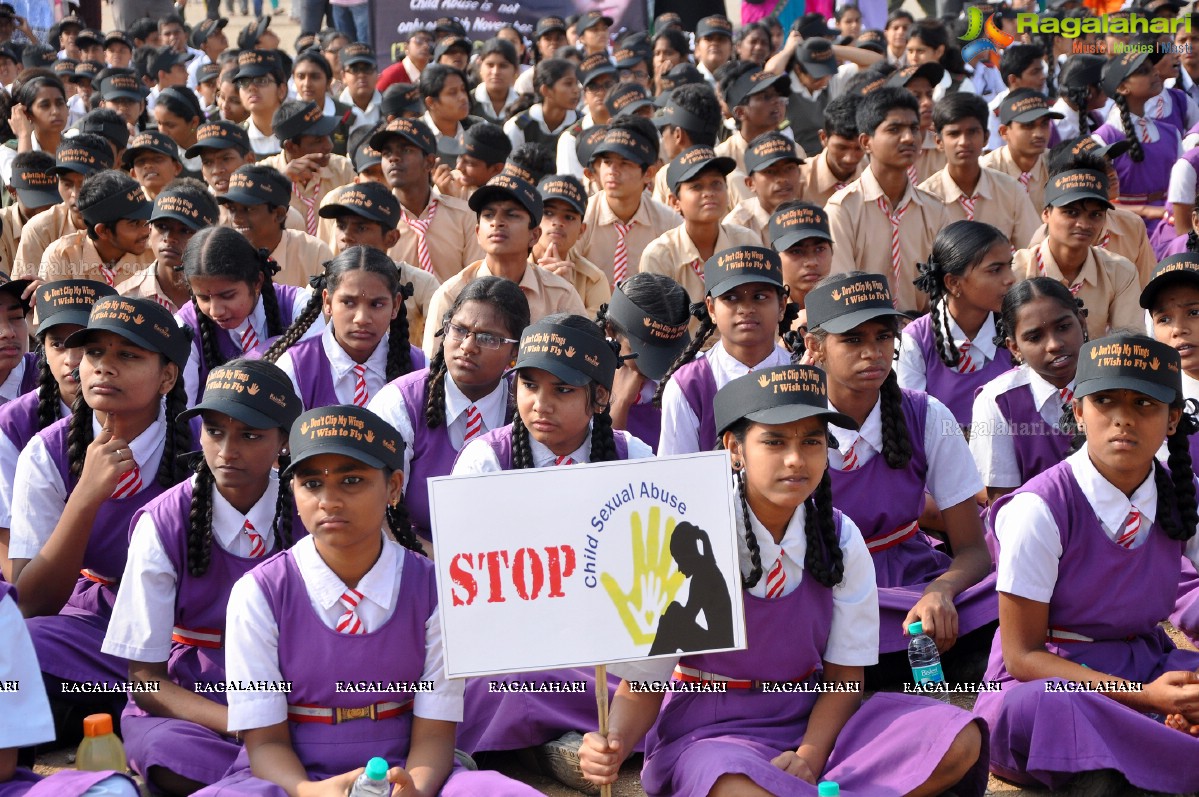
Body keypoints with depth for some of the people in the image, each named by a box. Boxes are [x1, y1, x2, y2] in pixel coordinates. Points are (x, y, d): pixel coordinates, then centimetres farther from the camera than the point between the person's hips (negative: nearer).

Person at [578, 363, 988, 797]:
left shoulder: (840, 538, -1)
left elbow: (843, 678, 1)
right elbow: (643, 684, -9)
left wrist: (808, 757, -18)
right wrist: (615, 744, -32)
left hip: (815, 722, 4)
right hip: (710, 729, -4)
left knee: (958, 741, -18)